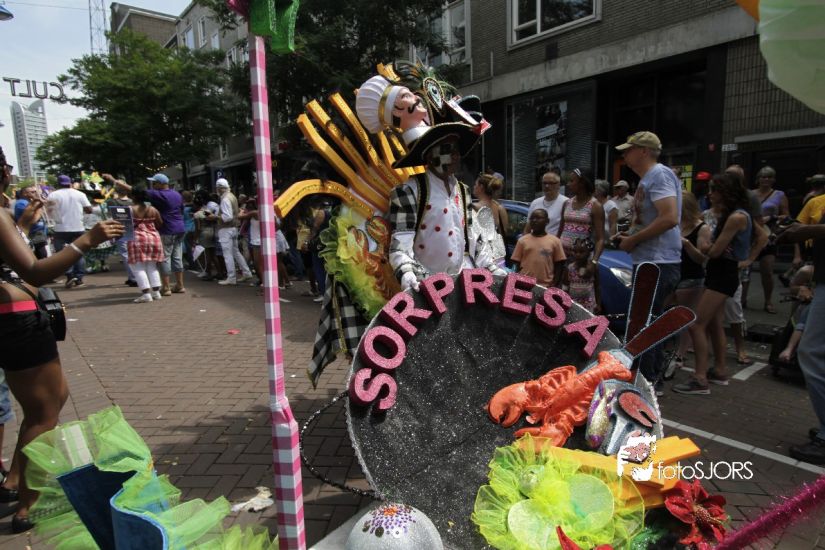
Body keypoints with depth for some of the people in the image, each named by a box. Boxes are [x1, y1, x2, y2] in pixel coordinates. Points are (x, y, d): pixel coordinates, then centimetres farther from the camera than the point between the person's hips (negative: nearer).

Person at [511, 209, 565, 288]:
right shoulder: (523, 240, 4)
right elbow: (517, 264, 6)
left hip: (546, 286, 0)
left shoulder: (554, 241, 2)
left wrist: (555, 285, -4)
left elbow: (559, 265, 4)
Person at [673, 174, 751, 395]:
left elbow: (715, 251, -19)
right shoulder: (729, 214, 14)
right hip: (718, 273, 11)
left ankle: (700, 379, -12)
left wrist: (709, 247, 2)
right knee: (714, 324, 17)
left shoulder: (737, 217, -17)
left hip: (723, 275, -11)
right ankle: (719, 372, 29)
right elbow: (714, 248, 7)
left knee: (697, 325, -13)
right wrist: (710, 247, -16)